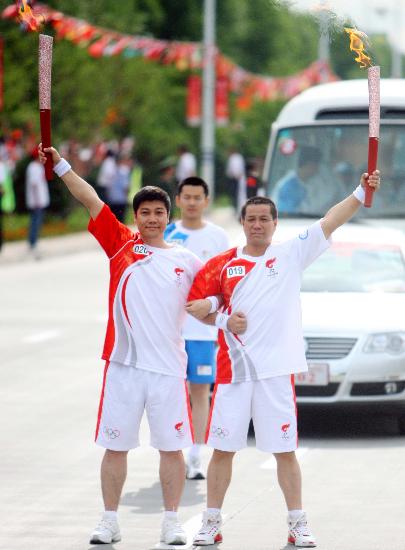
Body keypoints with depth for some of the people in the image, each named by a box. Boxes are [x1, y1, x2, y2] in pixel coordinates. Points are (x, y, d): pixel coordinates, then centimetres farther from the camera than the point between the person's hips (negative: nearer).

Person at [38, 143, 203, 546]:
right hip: (123, 363, 0)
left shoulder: (186, 261, 7)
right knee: (115, 446, 5)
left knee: (171, 446, 4)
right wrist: (60, 164, -9)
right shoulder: (121, 245, 4)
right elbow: (91, 200, -3)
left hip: (168, 366, 0)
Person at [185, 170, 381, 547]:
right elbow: (194, 305, 10)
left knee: (285, 451, 4)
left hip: (277, 369, -1)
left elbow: (331, 221, -7)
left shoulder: (291, 254, 2)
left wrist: (362, 191, -18)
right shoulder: (222, 265, 5)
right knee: (222, 449, 6)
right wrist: (223, 320, -8)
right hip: (232, 367, 1)